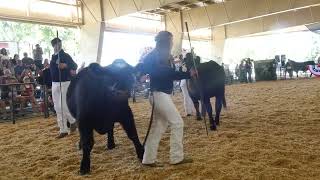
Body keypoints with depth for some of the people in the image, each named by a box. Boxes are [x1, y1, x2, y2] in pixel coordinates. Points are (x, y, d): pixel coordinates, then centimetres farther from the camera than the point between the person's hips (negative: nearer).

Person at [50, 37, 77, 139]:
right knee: (58, 108, 7)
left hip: (65, 83, -8)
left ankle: (73, 121, 18)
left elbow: (75, 66, -24)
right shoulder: (53, 57, 13)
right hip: (55, 84, 8)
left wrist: (66, 65, -40)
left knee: (64, 106, -9)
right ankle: (63, 130, 14)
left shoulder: (65, 56, -9)